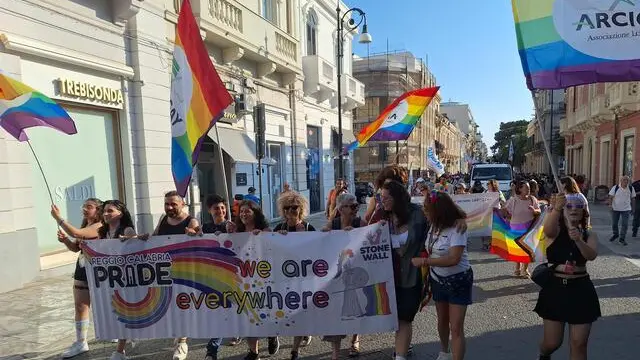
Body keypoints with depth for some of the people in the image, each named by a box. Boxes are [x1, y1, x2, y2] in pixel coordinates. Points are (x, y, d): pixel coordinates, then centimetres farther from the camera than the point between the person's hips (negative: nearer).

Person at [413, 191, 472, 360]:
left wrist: (424, 261, -27)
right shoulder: (434, 226, -4)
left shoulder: (456, 228, -24)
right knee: (442, 320, 22)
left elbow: (454, 259, -31)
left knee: (456, 328, -4)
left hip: (458, 281, -6)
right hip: (438, 280, 7)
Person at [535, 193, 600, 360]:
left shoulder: (590, 235, 2)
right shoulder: (555, 230, -5)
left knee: (579, 344, 4)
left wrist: (578, 240, -40)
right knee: (552, 342, 6)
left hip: (581, 290, 2)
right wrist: (556, 208, -51)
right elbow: (548, 229, -32)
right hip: (555, 288, -2)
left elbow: (591, 256, -19)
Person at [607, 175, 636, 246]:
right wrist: (610, 204, -15)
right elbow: (610, 197, -3)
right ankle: (615, 234, 34)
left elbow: (632, 198, 8)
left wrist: (633, 208, 8)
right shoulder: (615, 188, -7)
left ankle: (622, 238, 6)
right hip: (615, 208, 0)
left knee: (625, 224, -4)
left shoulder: (631, 188, -1)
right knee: (614, 223, 10)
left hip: (626, 209, 0)